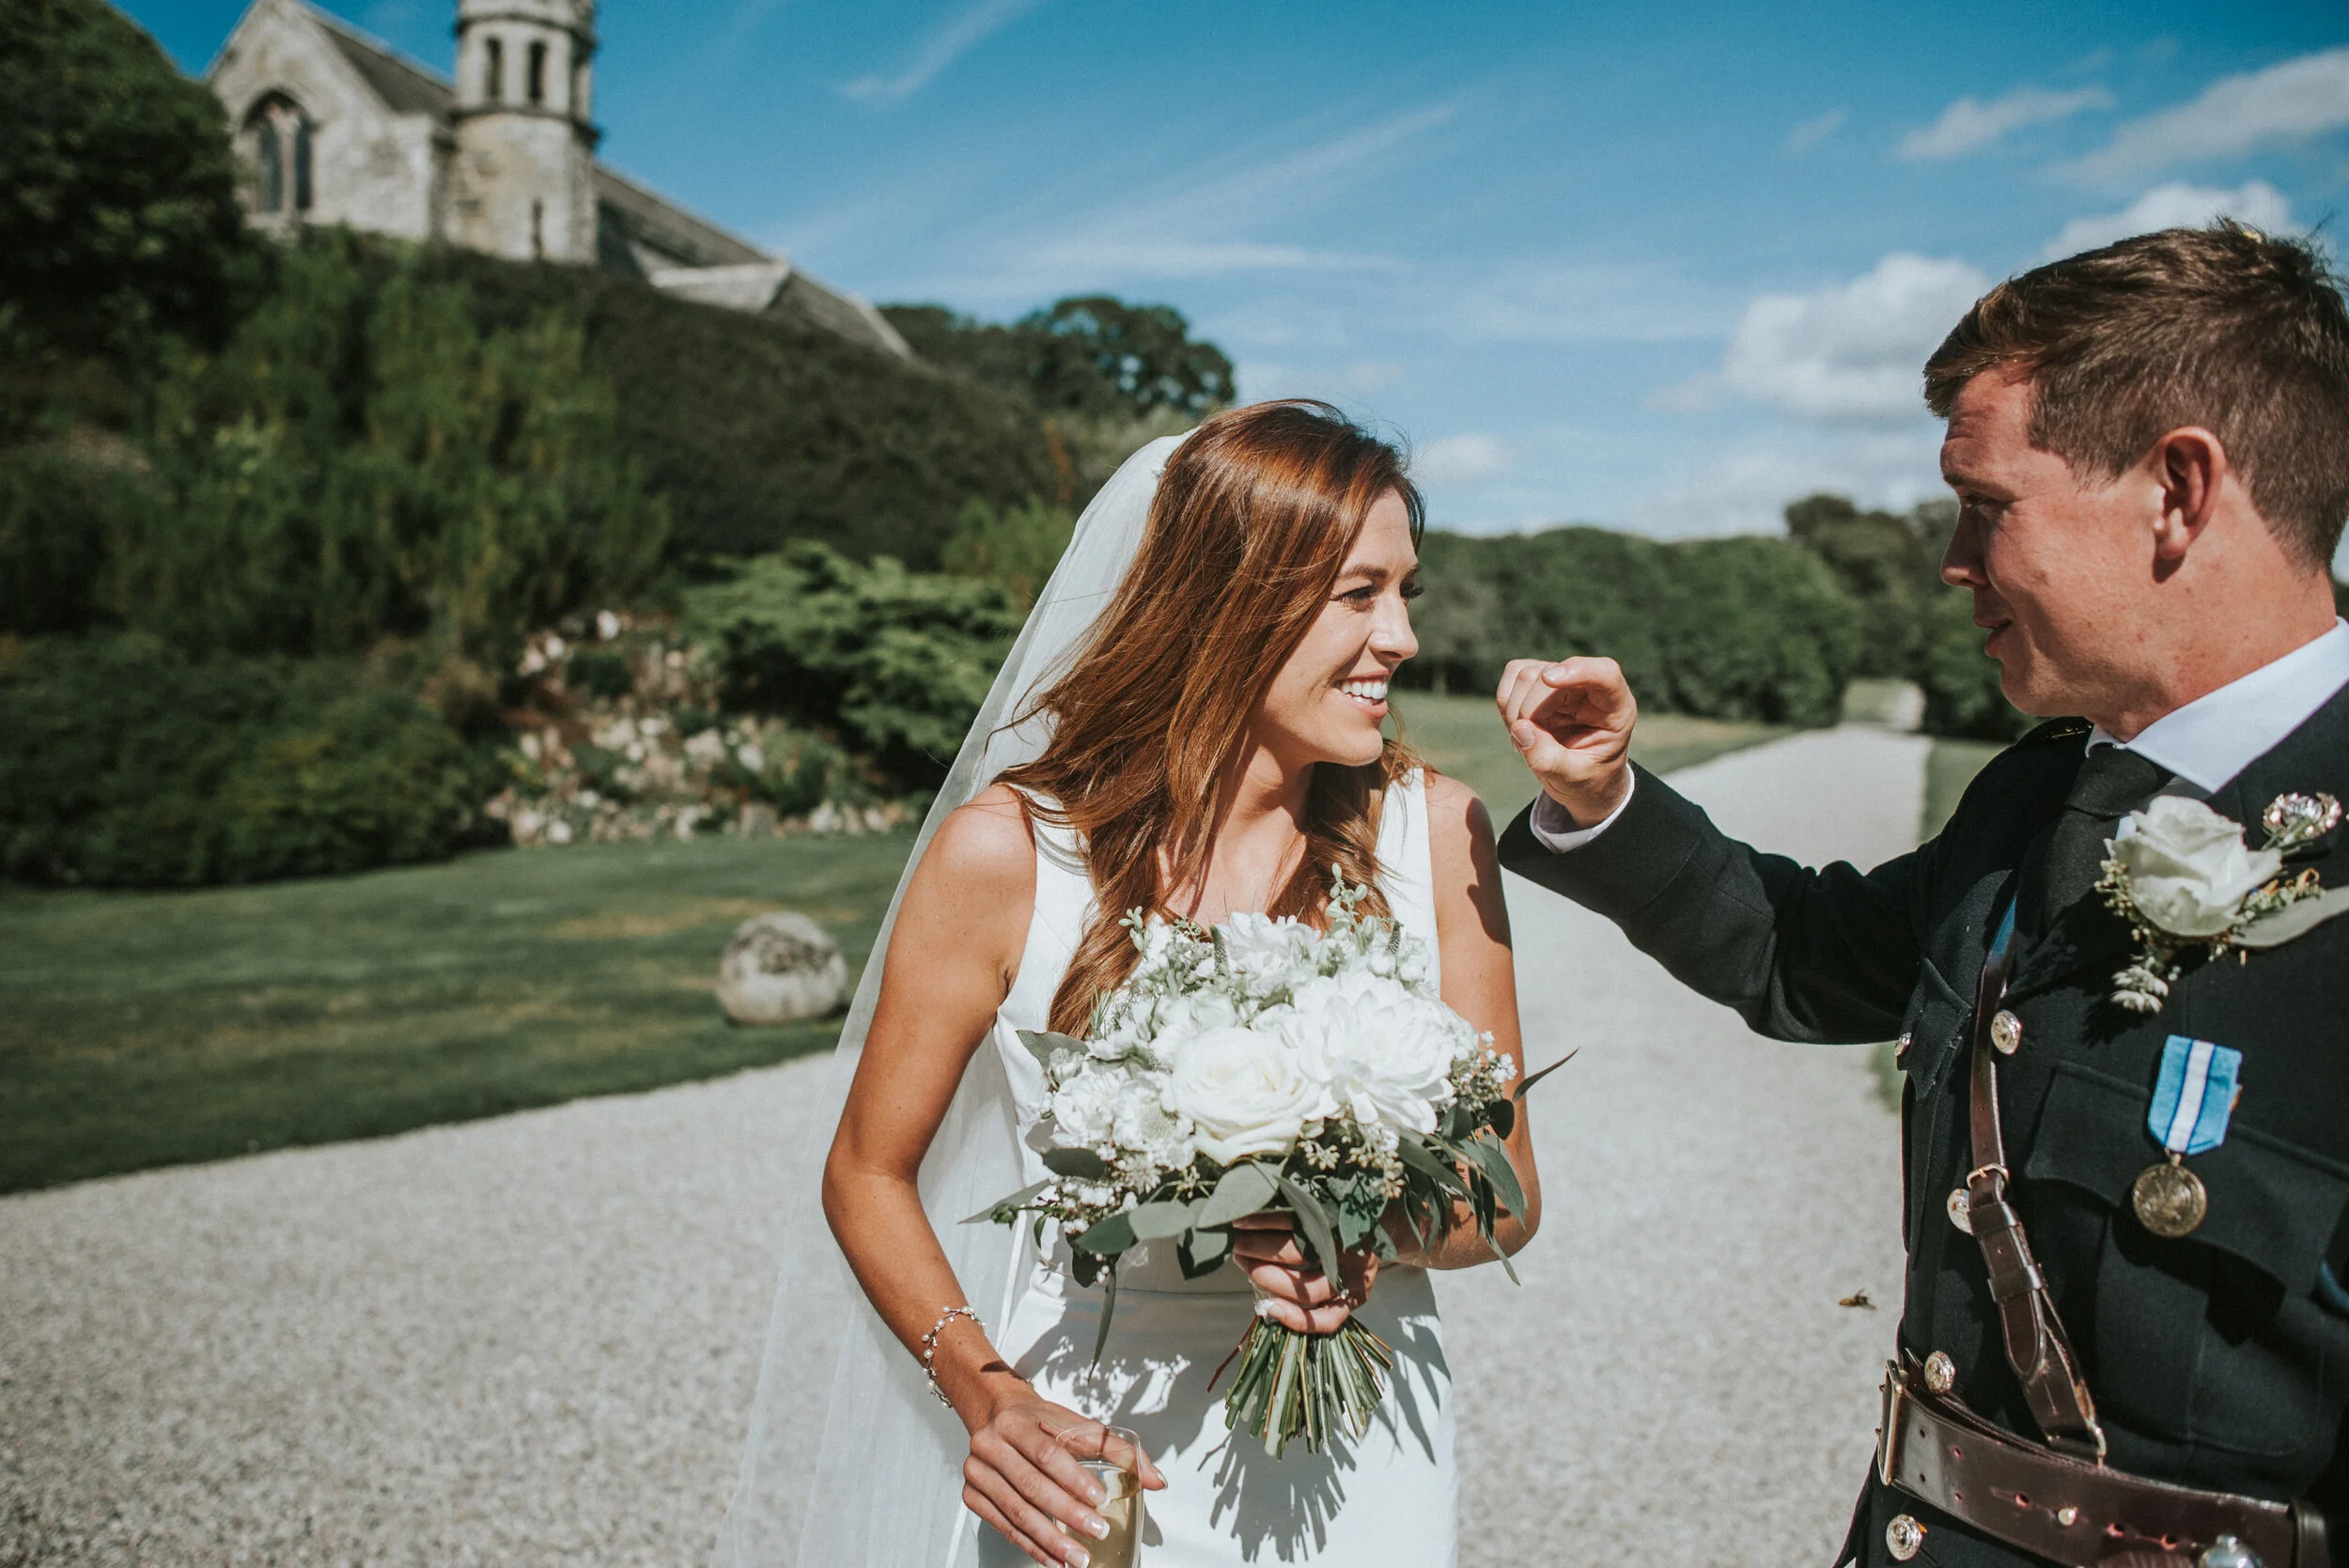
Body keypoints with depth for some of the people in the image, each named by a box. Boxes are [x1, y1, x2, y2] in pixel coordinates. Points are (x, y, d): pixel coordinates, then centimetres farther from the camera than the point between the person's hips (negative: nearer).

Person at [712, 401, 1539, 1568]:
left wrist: (1381, 1237, -21)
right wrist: (983, 1393, -20)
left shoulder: (1433, 832, -10)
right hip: (1090, 1461, -2)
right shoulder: (1006, 852, -16)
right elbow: (868, 1176, -5)